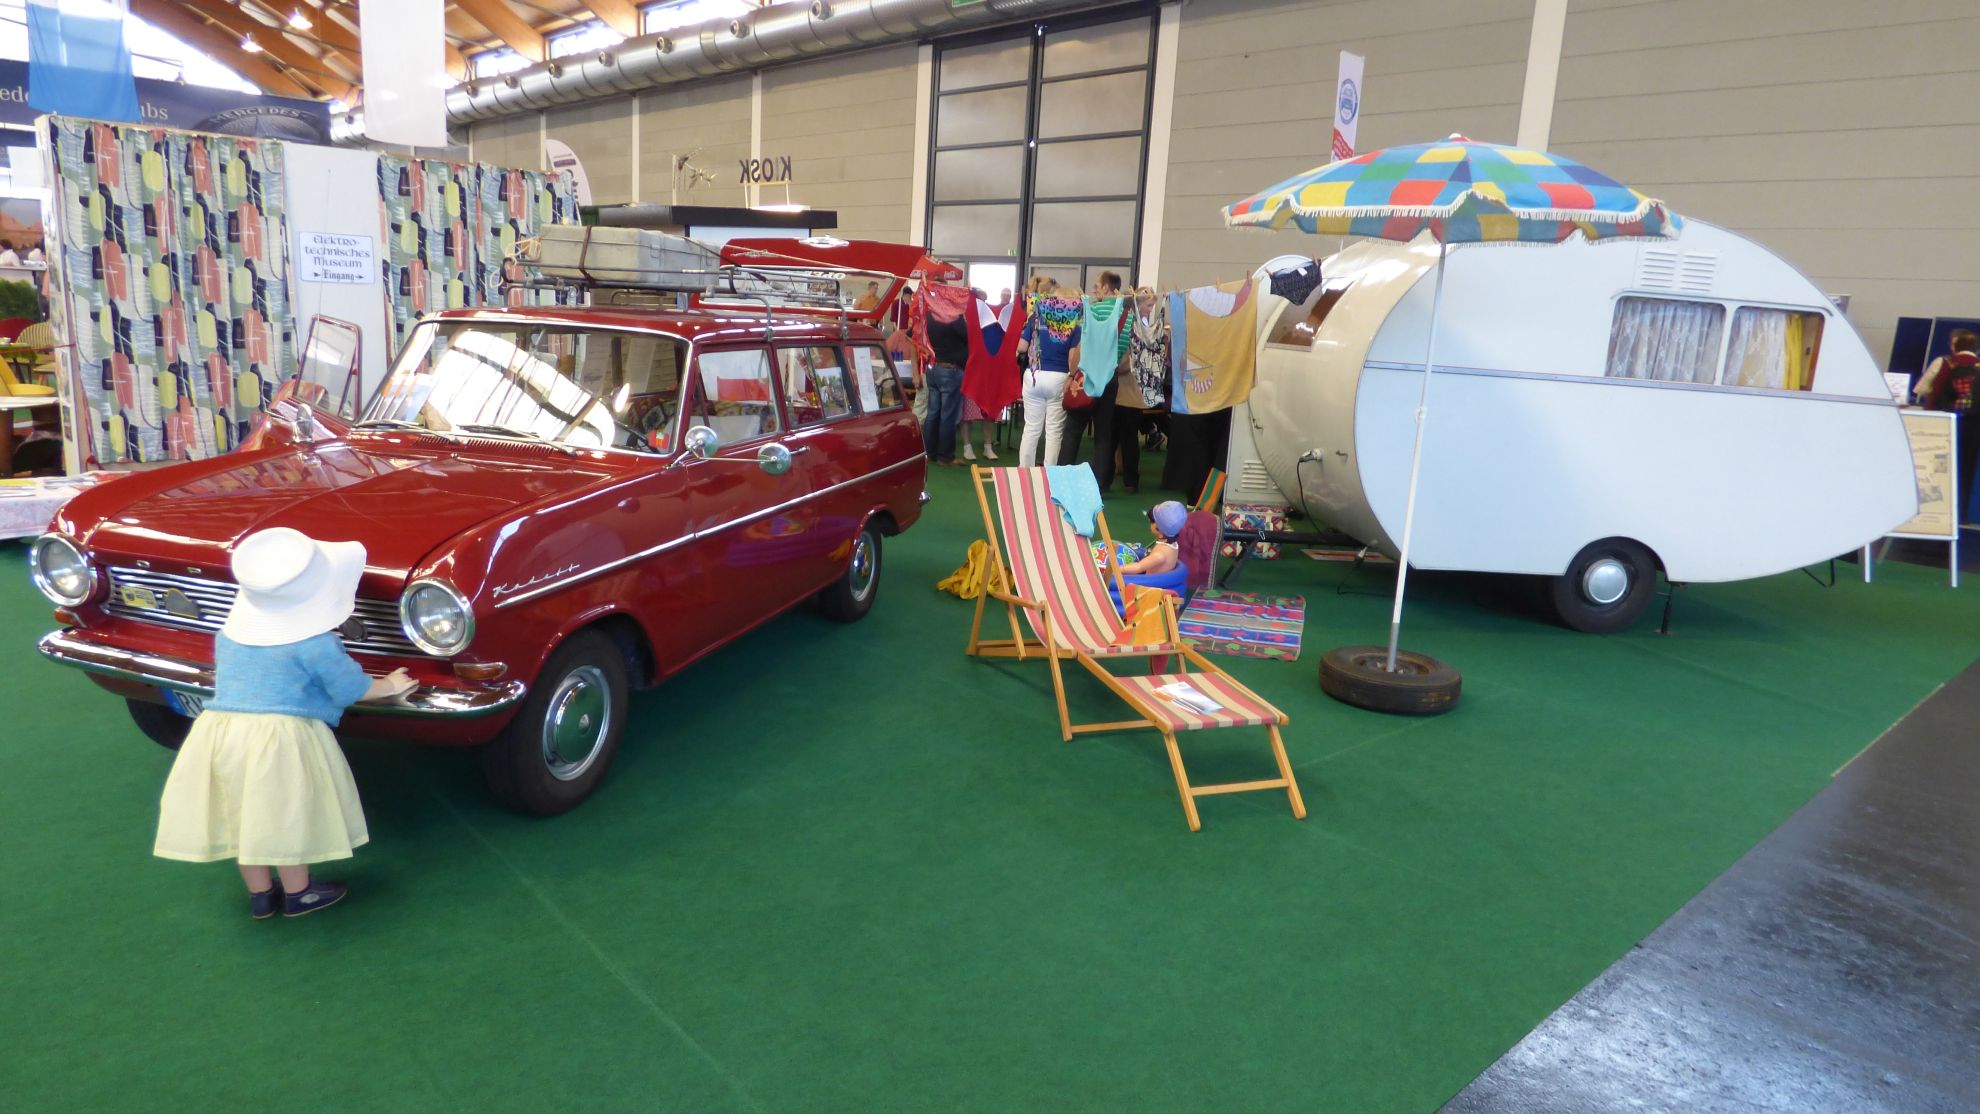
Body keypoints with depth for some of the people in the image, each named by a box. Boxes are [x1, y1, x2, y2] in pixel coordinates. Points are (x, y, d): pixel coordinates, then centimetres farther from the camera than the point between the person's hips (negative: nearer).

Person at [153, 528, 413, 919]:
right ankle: (298, 894, 24)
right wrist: (389, 686, 16)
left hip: (219, 730, 6)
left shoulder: (229, 633, 10)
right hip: (279, 738, -6)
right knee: (288, 817, 9)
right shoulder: (316, 644, -10)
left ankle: (260, 895, 31)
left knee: (243, 816, 17)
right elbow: (352, 690, -3)